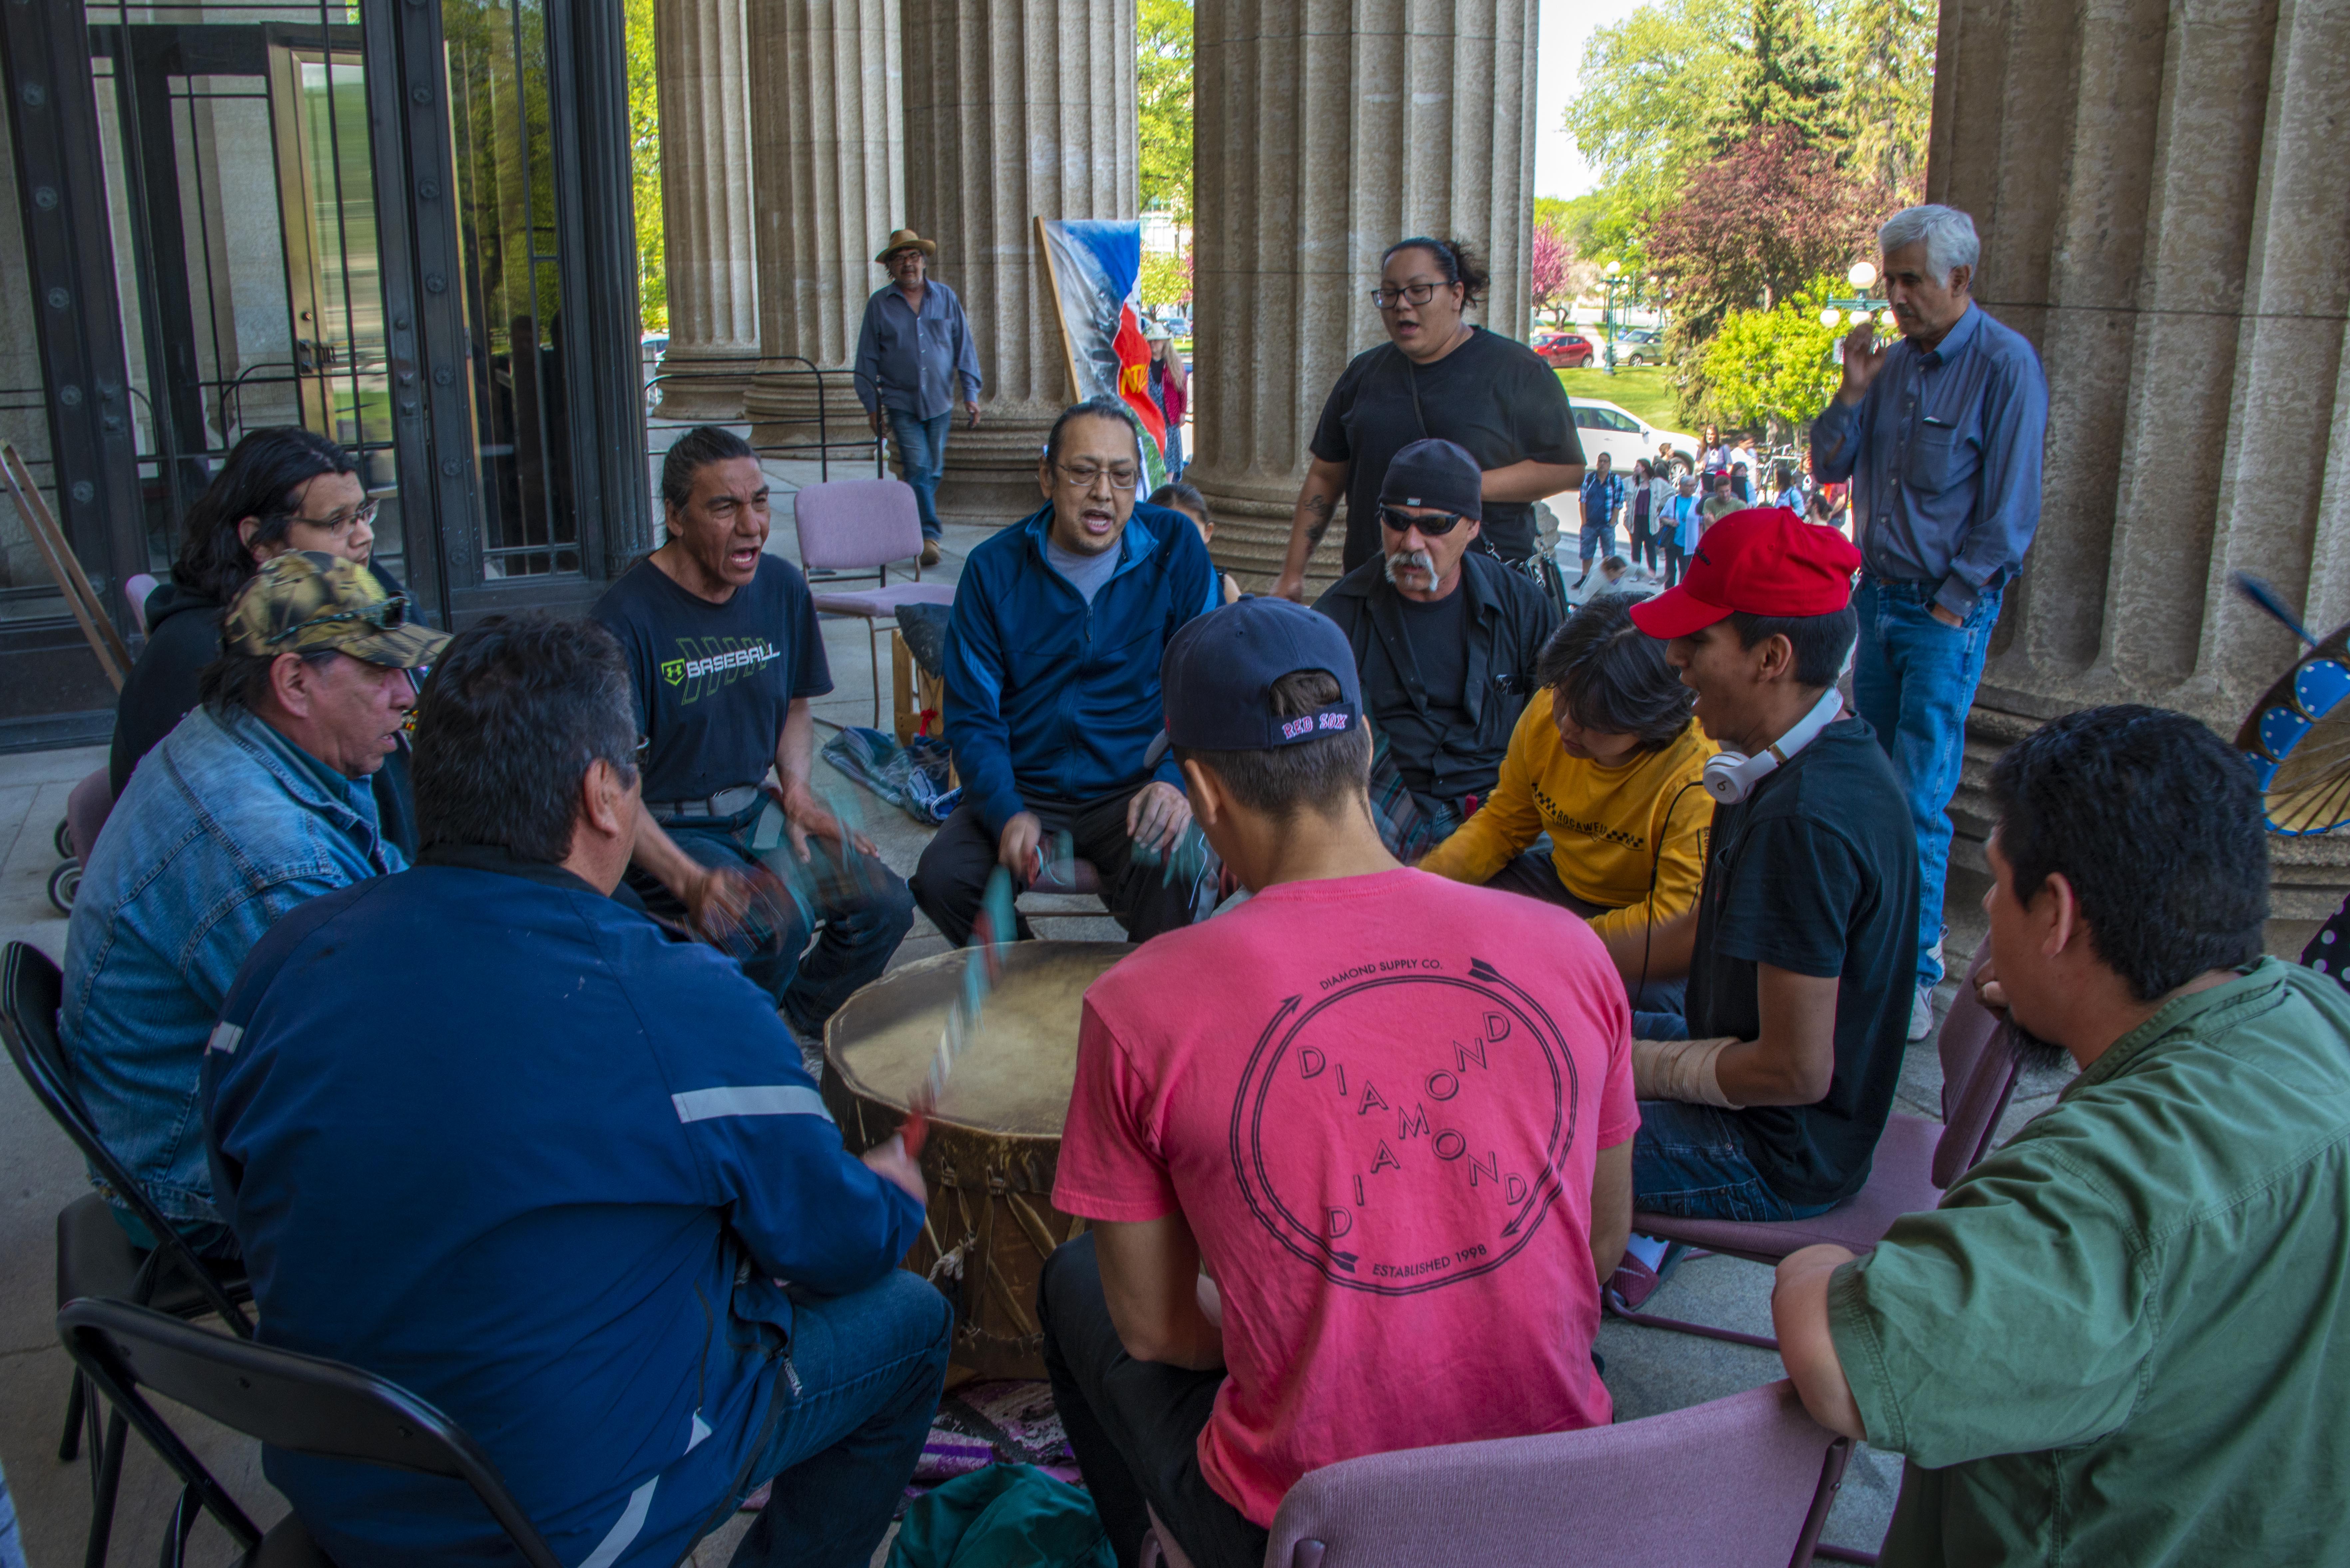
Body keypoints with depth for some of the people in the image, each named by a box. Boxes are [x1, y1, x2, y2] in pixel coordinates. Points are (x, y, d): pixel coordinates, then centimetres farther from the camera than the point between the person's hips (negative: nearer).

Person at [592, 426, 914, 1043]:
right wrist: (688, 881, -31)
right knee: (773, 923, -29)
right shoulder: (627, 616, -19)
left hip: (754, 809, 6)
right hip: (663, 829, -6)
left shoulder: (782, 587, 1)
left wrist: (797, 786, -3)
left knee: (885, 904, -10)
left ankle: (801, 1026, 17)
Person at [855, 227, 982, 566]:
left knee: (933, 470, 8)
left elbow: (964, 347, 8)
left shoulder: (945, 297, 5)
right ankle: (929, 535, -12)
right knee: (917, 468, -13)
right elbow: (867, 358, 5)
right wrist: (871, 404, 2)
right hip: (901, 401, -2)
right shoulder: (879, 304, 1)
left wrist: (970, 393, 2)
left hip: (939, 401, 2)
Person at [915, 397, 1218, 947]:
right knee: (941, 877, -24)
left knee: (1168, 871, -33)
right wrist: (1007, 815, -18)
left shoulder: (1175, 547, 0)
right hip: (1025, 791, 2)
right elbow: (972, 718, 0)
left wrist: (1176, 780, -18)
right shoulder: (994, 568, 0)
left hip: (1135, 789, -1)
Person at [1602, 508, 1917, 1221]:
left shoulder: (1802, 821, -31)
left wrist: (1640, 1069, -14)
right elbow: (1705, 932, 12)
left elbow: (1796, 1071, -28)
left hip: (1777, 1163, -9)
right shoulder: (1839, 757, 1)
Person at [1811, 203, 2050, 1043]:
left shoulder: (2005, 365, -9)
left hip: (1946, 611, -6)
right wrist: (1851, 393, -5)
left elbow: (2010, 511, -10)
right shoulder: (1891, 359, 10)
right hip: (1877, 595, 6)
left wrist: (1954, 602, -11)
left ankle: (1916, 972, -2)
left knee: (1920, 797, -8)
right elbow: (1829, 468, 10)